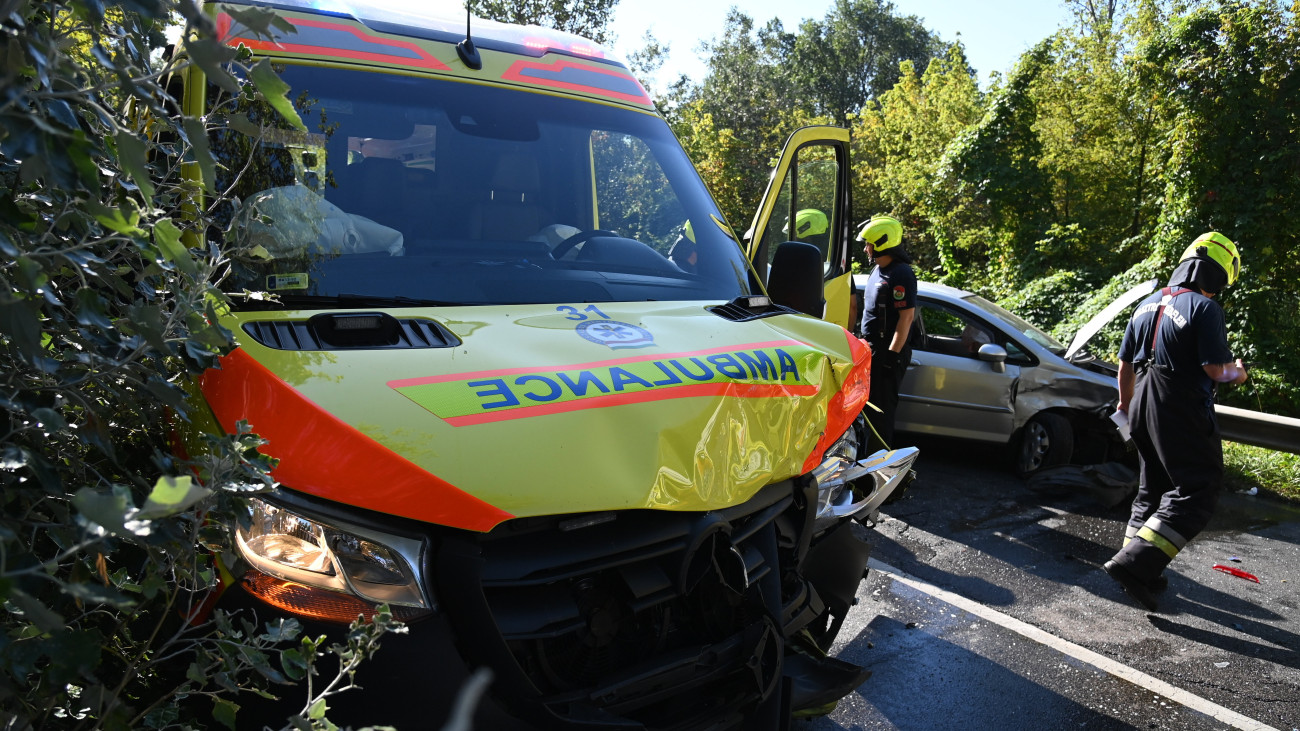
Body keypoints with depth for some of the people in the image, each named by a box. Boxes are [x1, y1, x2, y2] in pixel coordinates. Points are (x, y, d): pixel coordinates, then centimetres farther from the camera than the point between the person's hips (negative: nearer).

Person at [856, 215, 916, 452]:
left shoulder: (901, 274, -16)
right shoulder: (877, 271, 15)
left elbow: (906, 317, -20)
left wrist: (893, 354, -22)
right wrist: (862, 339, 21)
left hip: (888, 351, -10)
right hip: (871, 348, 10)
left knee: (881, 408, -4)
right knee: (868, 404, 16)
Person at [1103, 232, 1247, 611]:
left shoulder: (1147, 305, 12)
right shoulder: (1205, 308, -12)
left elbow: (1125, 363, 18)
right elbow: (1215, 369, -16)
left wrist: (1126, 402, 30)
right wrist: (1237, 373, 7)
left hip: (1144, 406, 8)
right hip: (1183, 411, -8)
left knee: (1153, 488, 17)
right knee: (1197, 489, -2)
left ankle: (1141, 571, 20)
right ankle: (1135, 562, -13)